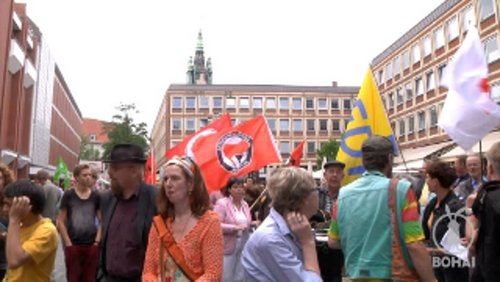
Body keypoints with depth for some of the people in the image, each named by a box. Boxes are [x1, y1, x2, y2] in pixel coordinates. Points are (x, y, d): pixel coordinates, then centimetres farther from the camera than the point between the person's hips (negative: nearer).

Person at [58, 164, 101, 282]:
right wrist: (68, 243, -7)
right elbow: (60, 221, -1)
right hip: (73, 245, -2)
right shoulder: (68, 195, -2)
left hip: (92, 245, 2)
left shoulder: (96, 196, 4)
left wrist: (97, 241, -1)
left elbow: (102, 220, 8)